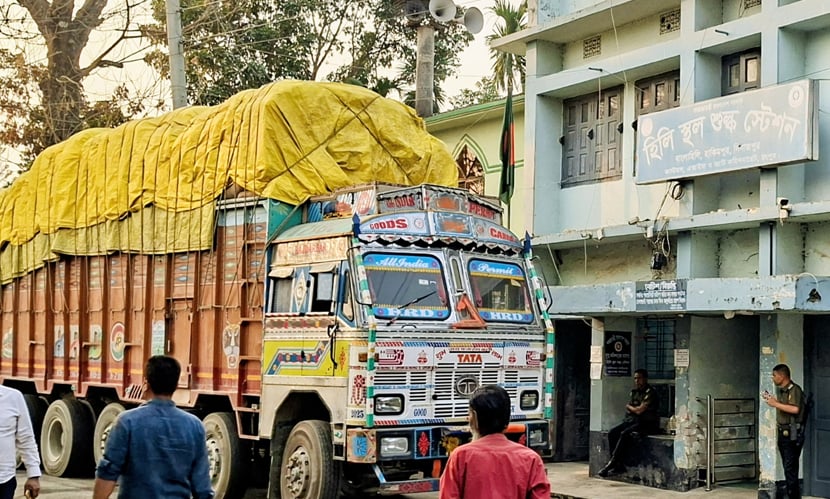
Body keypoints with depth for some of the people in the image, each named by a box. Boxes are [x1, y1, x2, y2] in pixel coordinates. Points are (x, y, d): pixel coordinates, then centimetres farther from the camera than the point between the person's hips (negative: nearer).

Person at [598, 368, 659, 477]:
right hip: (632, 420, 8)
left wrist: (630, 407, 2)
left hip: (647, 423, -8)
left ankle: (612, 463, -26)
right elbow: (628, 409, 16)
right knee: (612, 433, -13)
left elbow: (639, 410, -17)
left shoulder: (650, 393, -12)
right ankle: (619, 464, -17)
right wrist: (635, 409, -6)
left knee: (625, 434, -31)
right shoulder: (634, 392, 14)